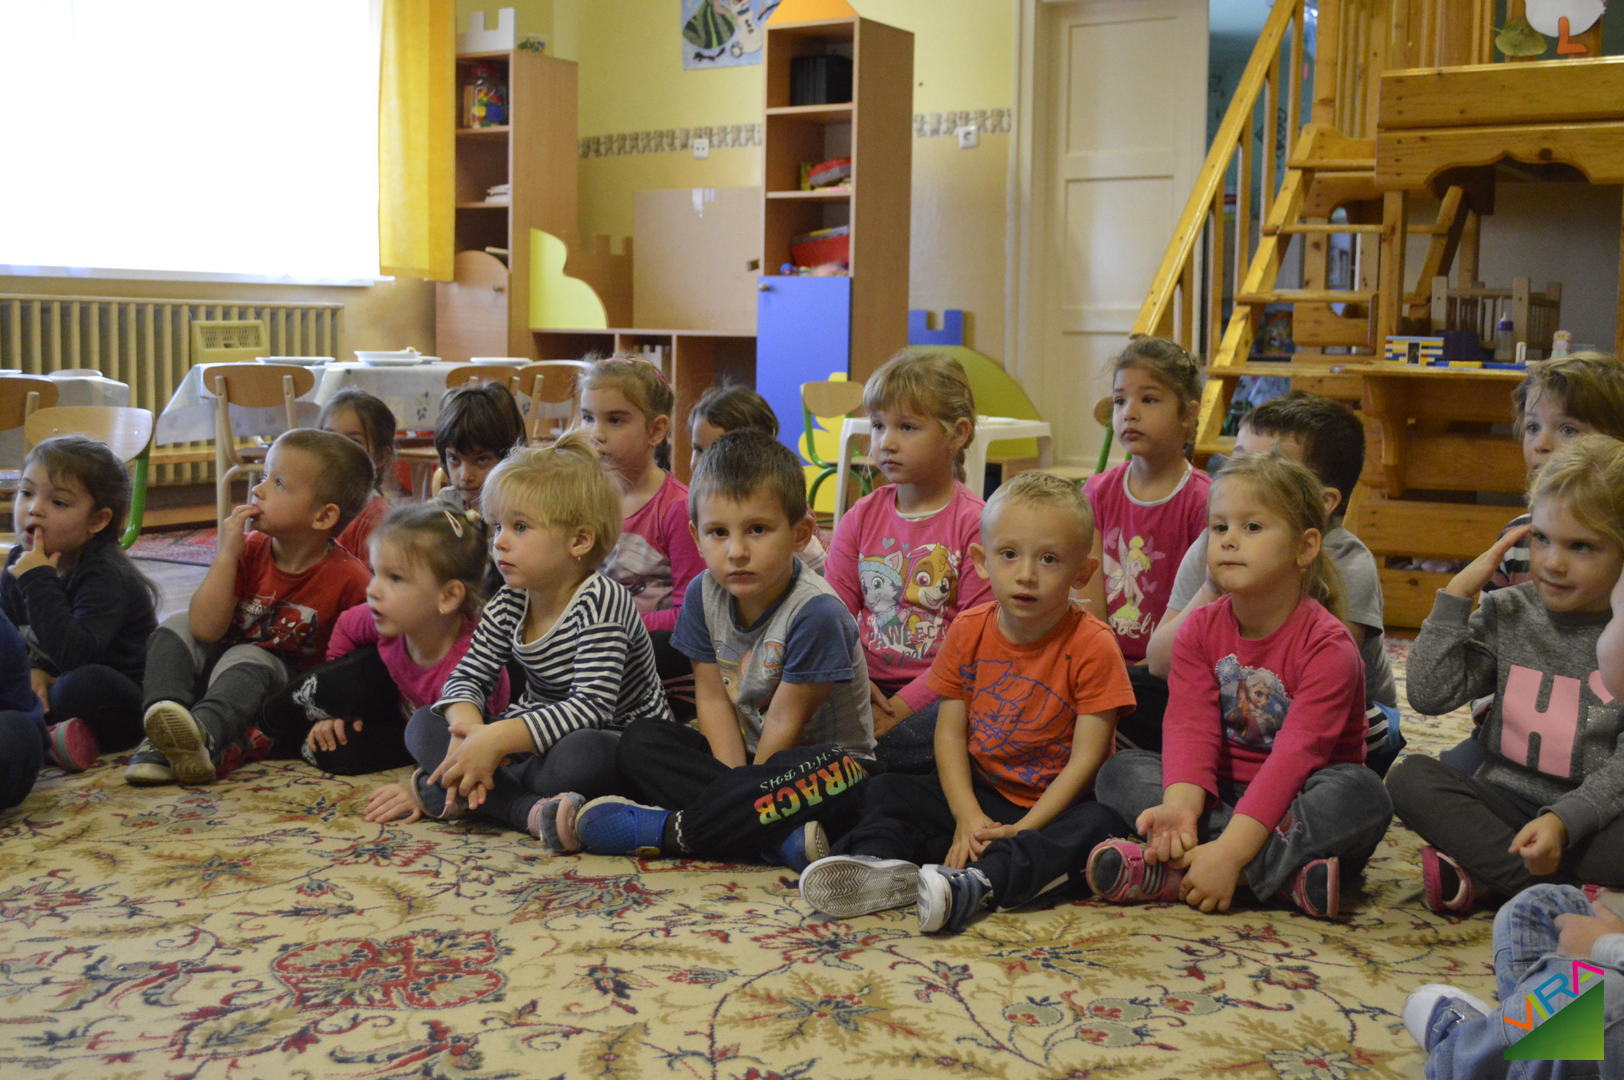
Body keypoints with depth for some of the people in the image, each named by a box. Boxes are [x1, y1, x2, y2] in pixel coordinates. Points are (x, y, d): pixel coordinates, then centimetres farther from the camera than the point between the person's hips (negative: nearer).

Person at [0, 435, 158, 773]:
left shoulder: (106, 576, -20)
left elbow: (75, 655, -34)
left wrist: (39, 582, -34)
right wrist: (31, 670, -12)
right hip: (50, 686, 8)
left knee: (89, 682, -38)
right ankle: (49, 736, -21)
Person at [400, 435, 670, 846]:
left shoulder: (600, 601, -22)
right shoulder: (509, 603, 1)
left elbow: (591, 706, -31)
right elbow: (467, 677, 0)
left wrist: (497, 739, -38)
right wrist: (468, 728, -25)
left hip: (616, 743, -8)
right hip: (535, 741, 8)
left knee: (581, 753, -42)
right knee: (423, 726, -8)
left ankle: (446, 795, -24)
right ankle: (529, 812, -30)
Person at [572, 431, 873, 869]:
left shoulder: (816, 613, -24)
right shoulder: (705, 594, -6)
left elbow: (783, 722, -19)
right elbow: (714, 699, -4)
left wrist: (748, 795, -14)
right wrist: (733, 785, -16)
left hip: (818, 757, -6)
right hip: (745, 755, 6)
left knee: (828, 773, -38)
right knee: (640, 742, -13)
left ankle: (669, 831, -27)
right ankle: (783, 836, -29)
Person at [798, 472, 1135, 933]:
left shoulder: (1092, 646, -14)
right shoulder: (969, 631, -1)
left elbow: (1087, 757, -16)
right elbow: (950, 731, 0)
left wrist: (1023, 830, -23)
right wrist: (968, 816, -15)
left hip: (1055, 805, -4)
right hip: (983, 795, 5)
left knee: (1102, 824, -35)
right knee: (887, 791, -7)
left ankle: (979, 881, -51)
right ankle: (882, 867, -36)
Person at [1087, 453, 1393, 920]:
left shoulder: (1328, 646, -17)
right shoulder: (1199, 631, -1)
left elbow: (1297, 753, -27)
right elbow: (1190, 729, -14)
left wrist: (1229, 851, -38)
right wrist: (1180, 805, -36)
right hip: (1222, 795, 4)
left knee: (1363, 794, -34)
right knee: (1118, 773, -17)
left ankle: (1173, 871, -37)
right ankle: (1288, 874, -30)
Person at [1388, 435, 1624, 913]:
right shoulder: (1507, 614, 5)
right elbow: (1430, 695, -6)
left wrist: (1562, 820, -27)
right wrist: (1458, 594, -8)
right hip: (1503, 802, 3)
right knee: (1411, 776, -24)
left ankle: (1481, 873, -24)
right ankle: (1564, 898, -27)